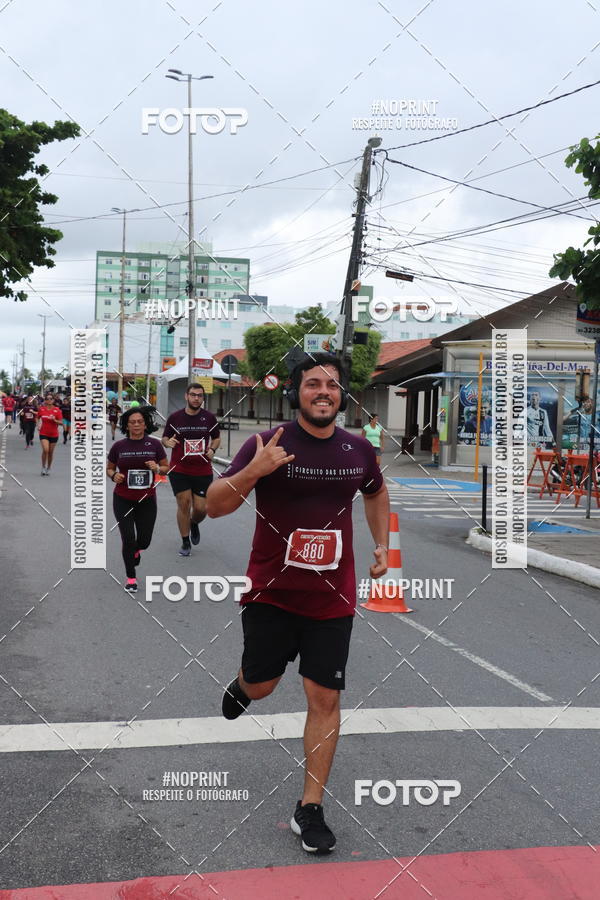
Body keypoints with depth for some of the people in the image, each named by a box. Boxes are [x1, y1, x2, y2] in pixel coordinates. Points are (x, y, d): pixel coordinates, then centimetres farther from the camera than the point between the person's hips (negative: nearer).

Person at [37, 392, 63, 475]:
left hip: (54, 434, 0)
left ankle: (48, 468, 28)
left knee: (51, 452, 9)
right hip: (44, 433, 0)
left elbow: (61, 422, -6)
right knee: (45, 450, -18)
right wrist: (39, 425, 1)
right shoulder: (41, 409, -1)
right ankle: (43, 467, 0)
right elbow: (38, 418, 17)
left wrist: (54, 420, -24)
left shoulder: (57, 410, -6)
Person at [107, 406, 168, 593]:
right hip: (123, 500, -1)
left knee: (144, 541, 7)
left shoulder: (154, 444, -4)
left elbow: (166, 467, 5)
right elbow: (109, 468, 9)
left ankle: (135, 550, 46)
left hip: (147, 500, 1)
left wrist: (157, 468, -17)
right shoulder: (118, 446, -4)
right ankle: (131, 578, 15)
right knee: (129, 539, -5)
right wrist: (114, 475, -13)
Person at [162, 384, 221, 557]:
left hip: (203, 471, 1)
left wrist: (212, 449, -7)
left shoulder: (209, 418, 1)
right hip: (179, 470, -1)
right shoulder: (175, 417, -2)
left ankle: (194, 524, 37)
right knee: (184, 504, -5)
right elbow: (165, 438, 8)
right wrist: (168, 442, -15)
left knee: (201, 509, 0)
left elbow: (216, 438, 13)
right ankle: (185, 542, 12)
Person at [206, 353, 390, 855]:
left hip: (332, 599, 2)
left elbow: (377, 493, 22)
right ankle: (241, 685, 51)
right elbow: (214, 507, -14)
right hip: (272, 591, -2)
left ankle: (310, 810, 15)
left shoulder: (358, 450, 1)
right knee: (261, 685, 11)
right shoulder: (266, 445, -11)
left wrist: (382, 546, 13)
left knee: (325, 699, 1)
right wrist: (252, 472, -29)